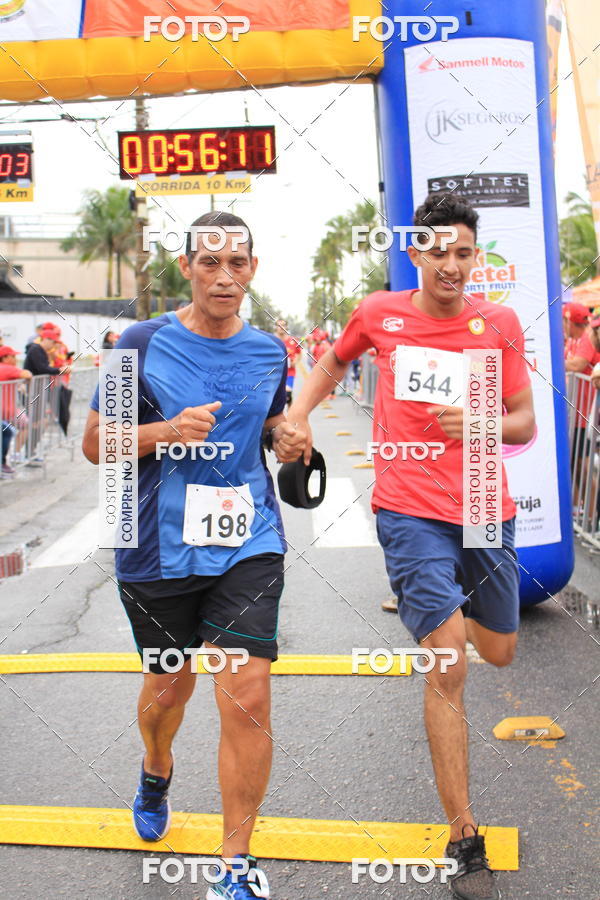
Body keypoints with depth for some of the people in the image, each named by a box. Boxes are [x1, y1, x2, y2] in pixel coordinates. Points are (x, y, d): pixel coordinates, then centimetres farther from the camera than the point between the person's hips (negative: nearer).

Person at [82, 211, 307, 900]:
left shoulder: (269, 351, 6)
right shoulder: (144, 344, -4)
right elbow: (95, 442, -3)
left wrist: (288, 438, 0)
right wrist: (167, 431, -20)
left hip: (248, 544, 1)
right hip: (160, 550, -1)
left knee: (247, 699, -9)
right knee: (169, 685, 17)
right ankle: (156, 771, 54)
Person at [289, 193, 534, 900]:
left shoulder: (499, 324, 3)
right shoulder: (378, 314, 1)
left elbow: (525, 423, 6)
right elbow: (334, 361, 22)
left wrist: (478, 423, -15)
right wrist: (295, 415, 7)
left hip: (485, 511, 3)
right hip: (411, 512, -3)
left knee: (499, 651, 20)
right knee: (448, 669, -12)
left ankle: (437, 607, 57)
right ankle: (464, 841, 1)